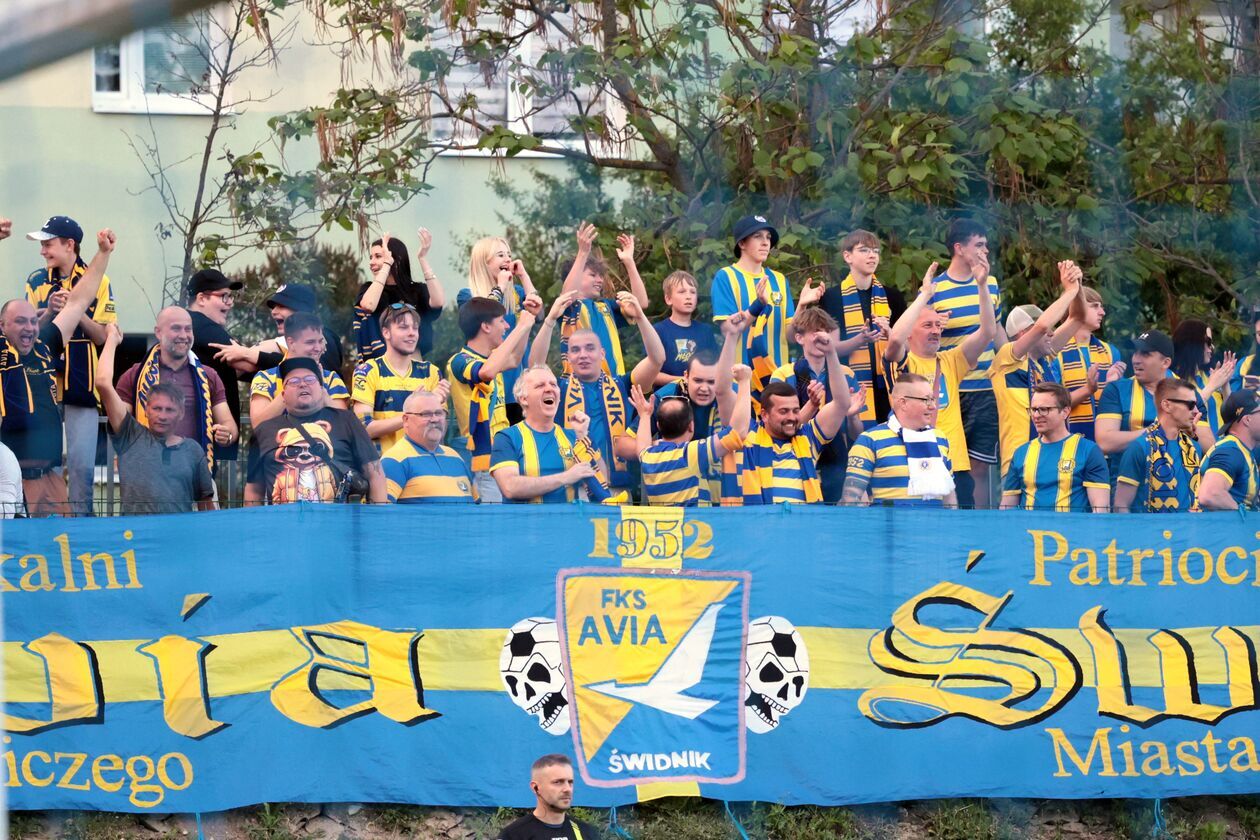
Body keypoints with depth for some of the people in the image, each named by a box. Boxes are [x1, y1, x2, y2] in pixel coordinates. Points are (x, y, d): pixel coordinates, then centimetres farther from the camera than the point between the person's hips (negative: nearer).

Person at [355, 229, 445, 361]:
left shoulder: (417, 291, 8)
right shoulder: (368, 288, 8)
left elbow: (438, 302, -14)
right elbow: (368, 305, -16)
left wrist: (422, 259, -10)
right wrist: (387, 264, -9)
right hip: (378, 361, 0)